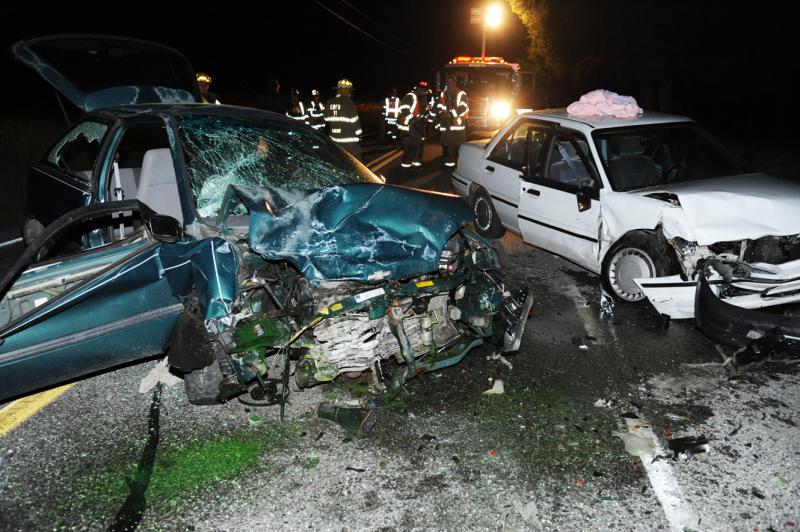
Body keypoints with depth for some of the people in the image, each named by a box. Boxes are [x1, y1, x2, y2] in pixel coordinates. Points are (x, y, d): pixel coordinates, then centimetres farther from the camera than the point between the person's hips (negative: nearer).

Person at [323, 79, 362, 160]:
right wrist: (359, 133, 2)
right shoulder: (348, 102, -13)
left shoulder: (329, 103, 4)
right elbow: (354, 121, -11)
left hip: (334, 139, 6)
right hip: (349, 140, -6)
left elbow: (326, 120, 10)